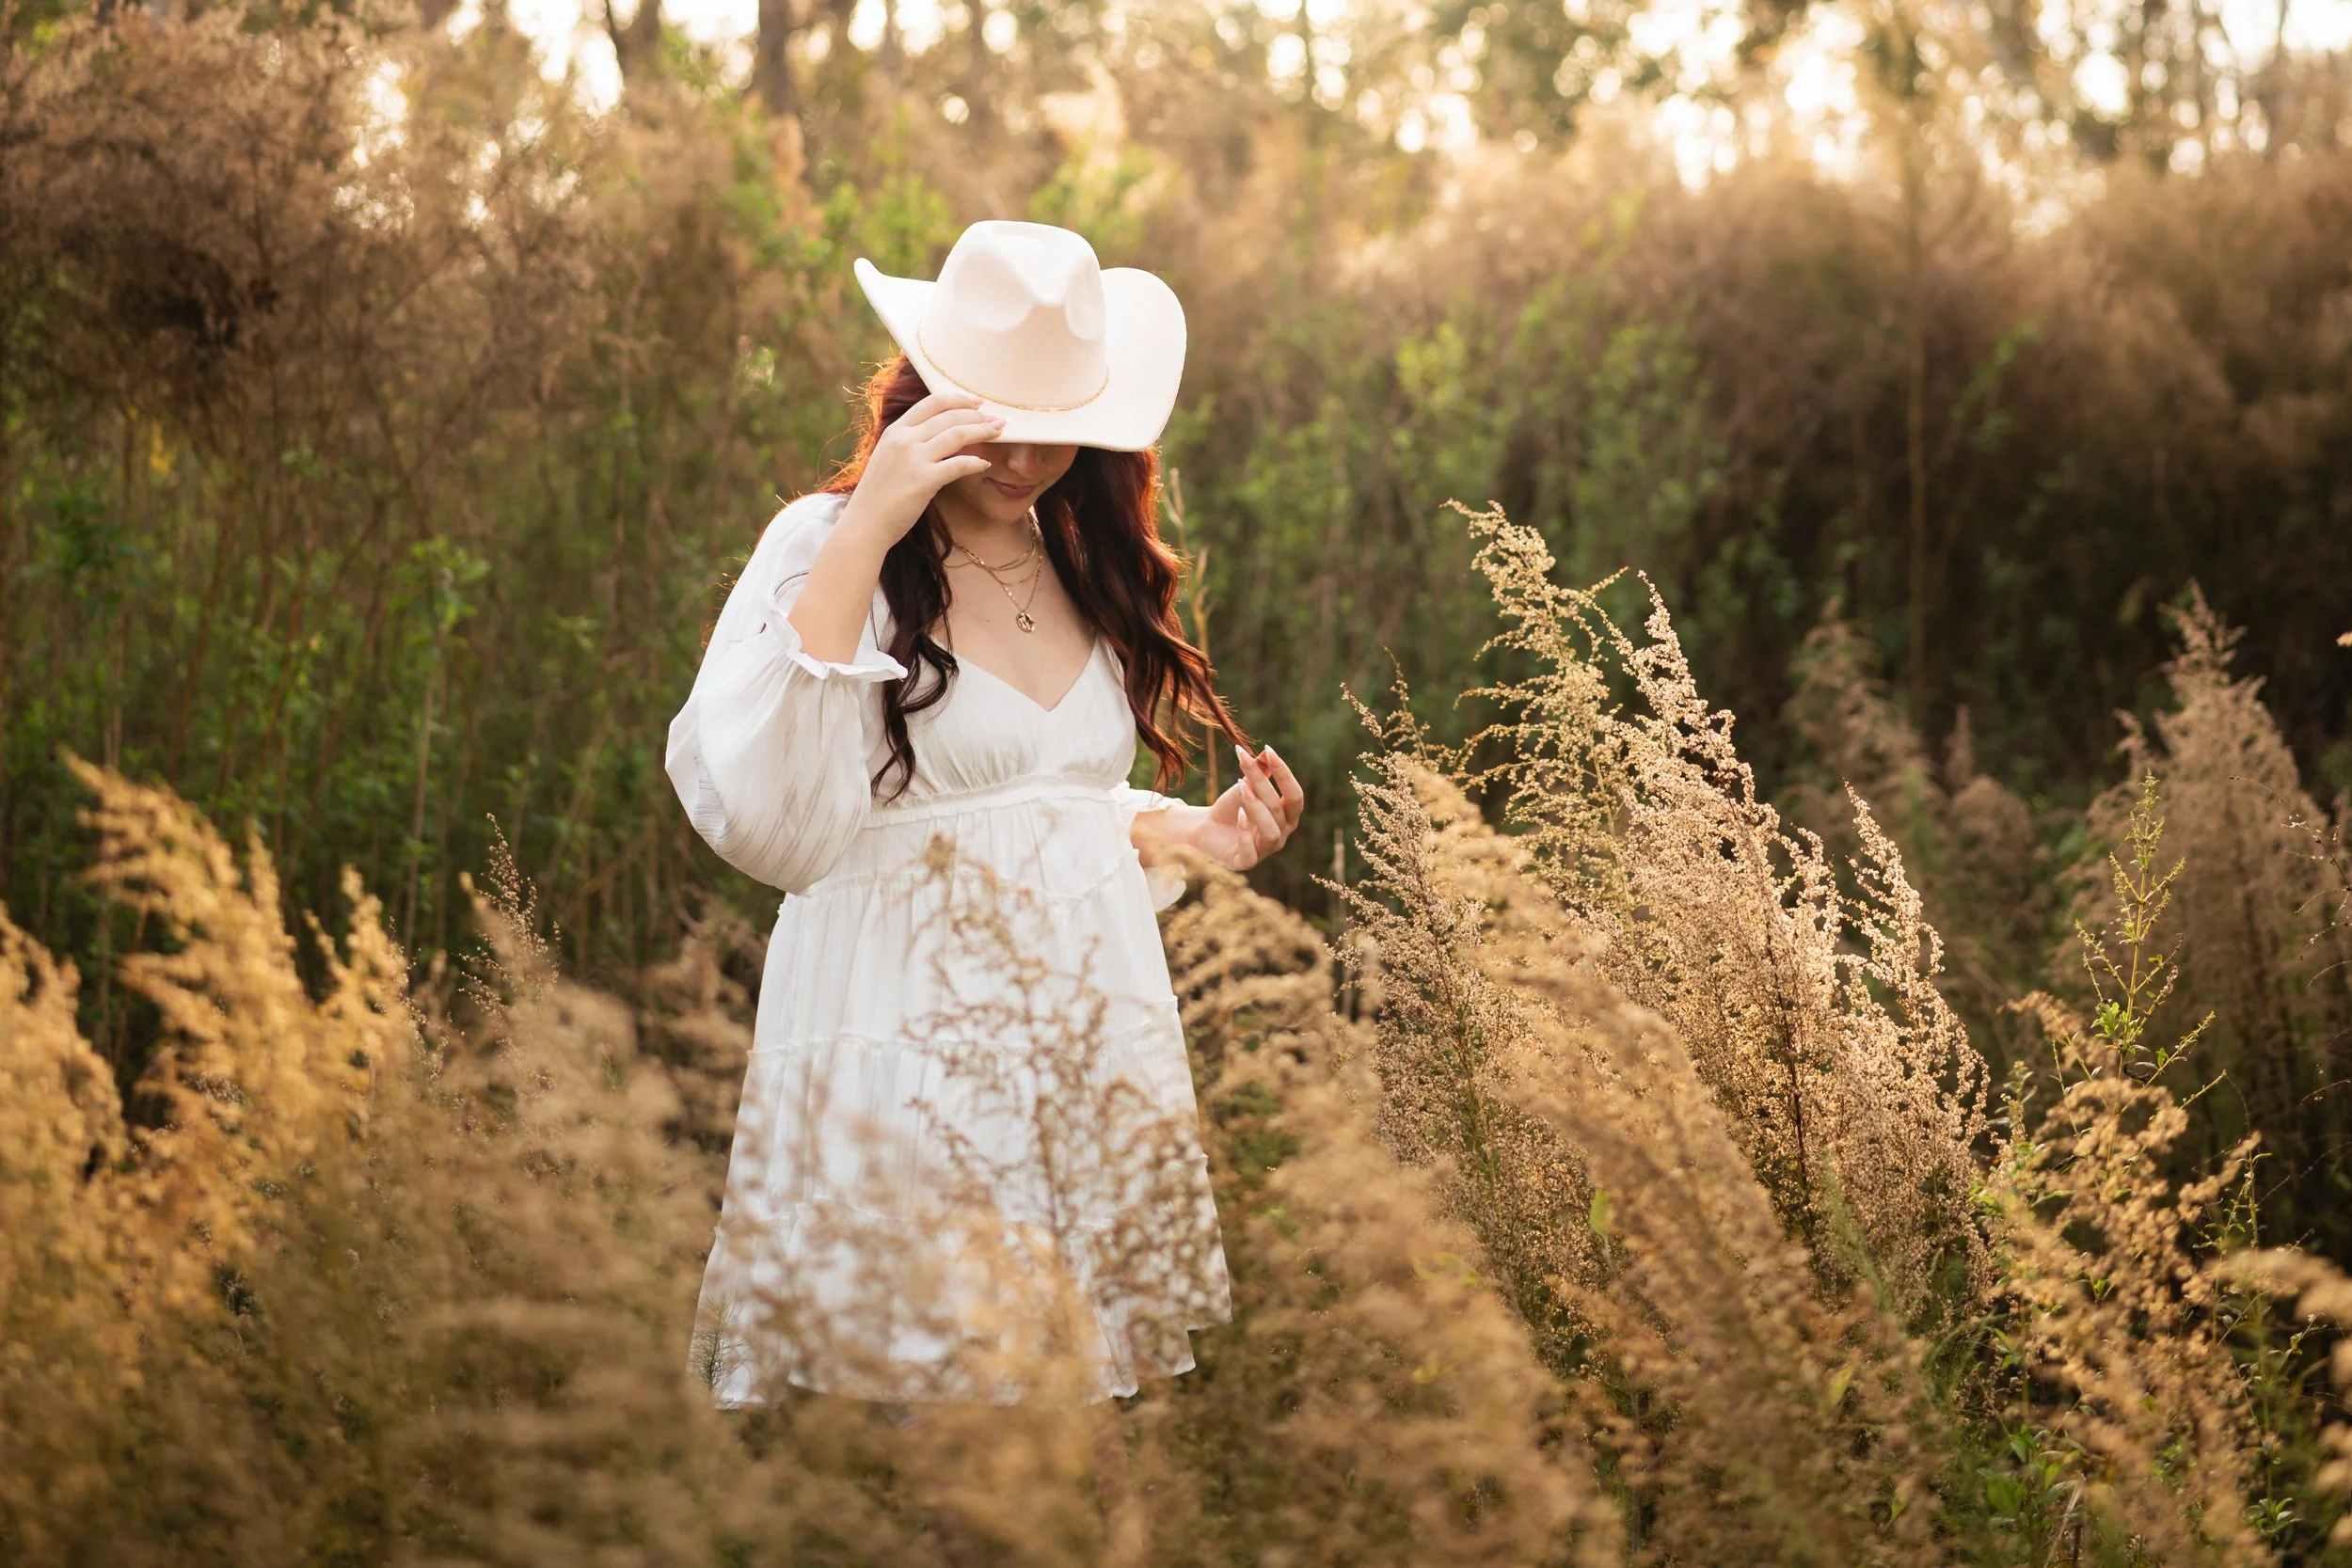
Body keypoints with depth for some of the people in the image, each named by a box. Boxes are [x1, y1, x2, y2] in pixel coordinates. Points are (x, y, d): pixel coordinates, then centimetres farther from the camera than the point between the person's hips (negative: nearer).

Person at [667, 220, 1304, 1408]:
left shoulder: (1085, 564, 12)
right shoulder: (825, 544, -9)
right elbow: (765, 827, -25)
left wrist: (1187, 832, 7)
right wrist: (860, 539, -26)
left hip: (1090, 1031, 6)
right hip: (903, 1052, -6)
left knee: (1089, 1359, 9)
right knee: (912, 1360, -3)